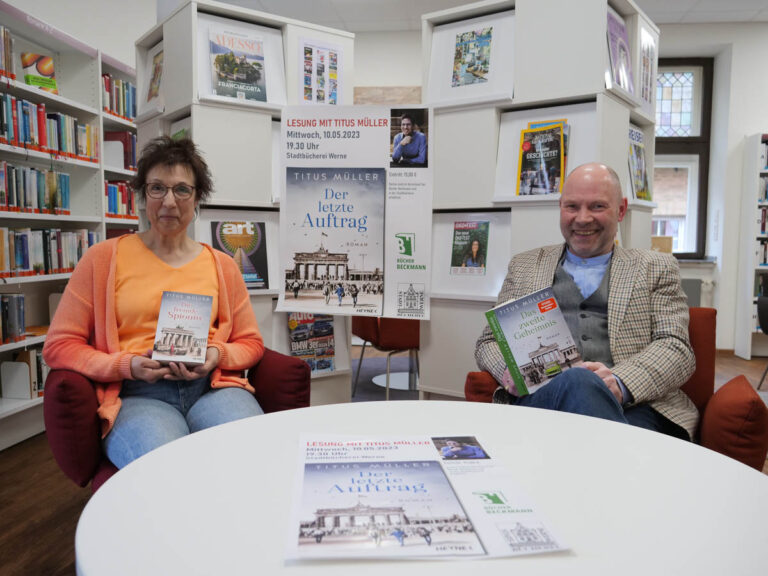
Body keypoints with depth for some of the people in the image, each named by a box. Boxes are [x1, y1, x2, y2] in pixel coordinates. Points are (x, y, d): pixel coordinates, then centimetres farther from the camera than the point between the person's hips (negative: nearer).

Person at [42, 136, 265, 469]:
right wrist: (127, 365, -9)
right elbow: (59, 346, 8)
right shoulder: (104, 258, 10)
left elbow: (250, 342, 18)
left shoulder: (222, 265, 15)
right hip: (135, 394, -1)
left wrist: (218, 355, -5)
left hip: (211, 387, 2)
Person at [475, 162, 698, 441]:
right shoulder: (523, 266, 22)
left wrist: (620, 382, -16)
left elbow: (677, 348, 6)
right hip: (540, 398, 1)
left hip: (630, 406, 0)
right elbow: (489, 341, 19)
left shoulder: (657, 268, 18)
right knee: (577, 383, -36)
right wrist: (510, 370, -7)